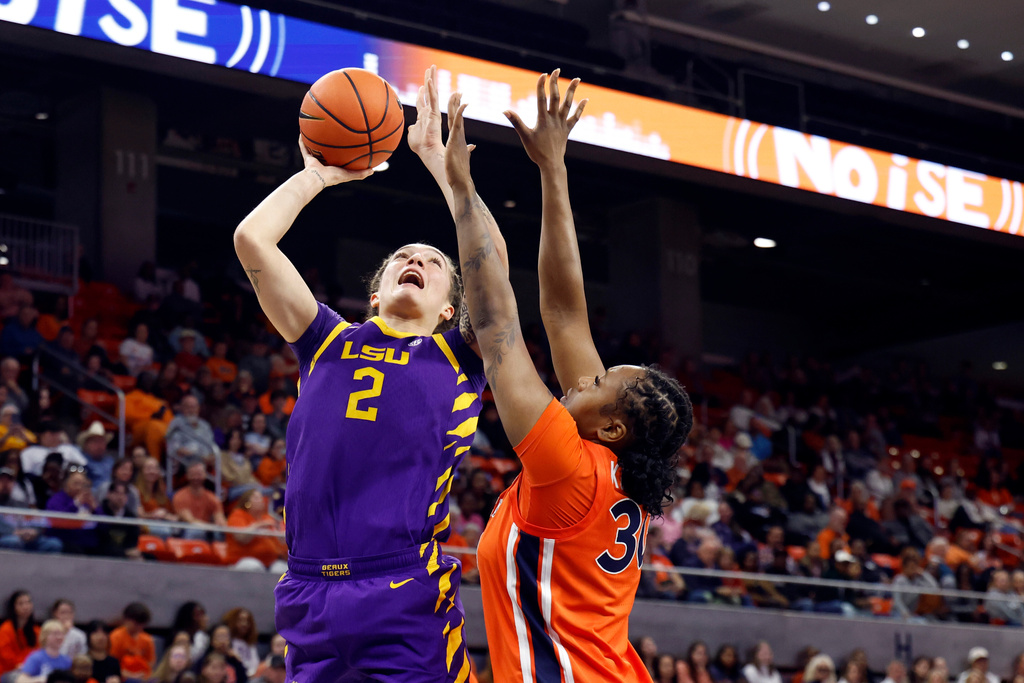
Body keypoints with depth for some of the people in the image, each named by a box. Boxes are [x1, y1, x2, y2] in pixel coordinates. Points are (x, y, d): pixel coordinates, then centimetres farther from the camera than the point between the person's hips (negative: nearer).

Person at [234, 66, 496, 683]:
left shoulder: (456, 358, 15)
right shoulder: (329, 342, 19)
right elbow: (253, 238, 12)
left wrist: (437, 157, 8)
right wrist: (321, 174, 22)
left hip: (408, 597, -2)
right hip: (309, 592, 2)